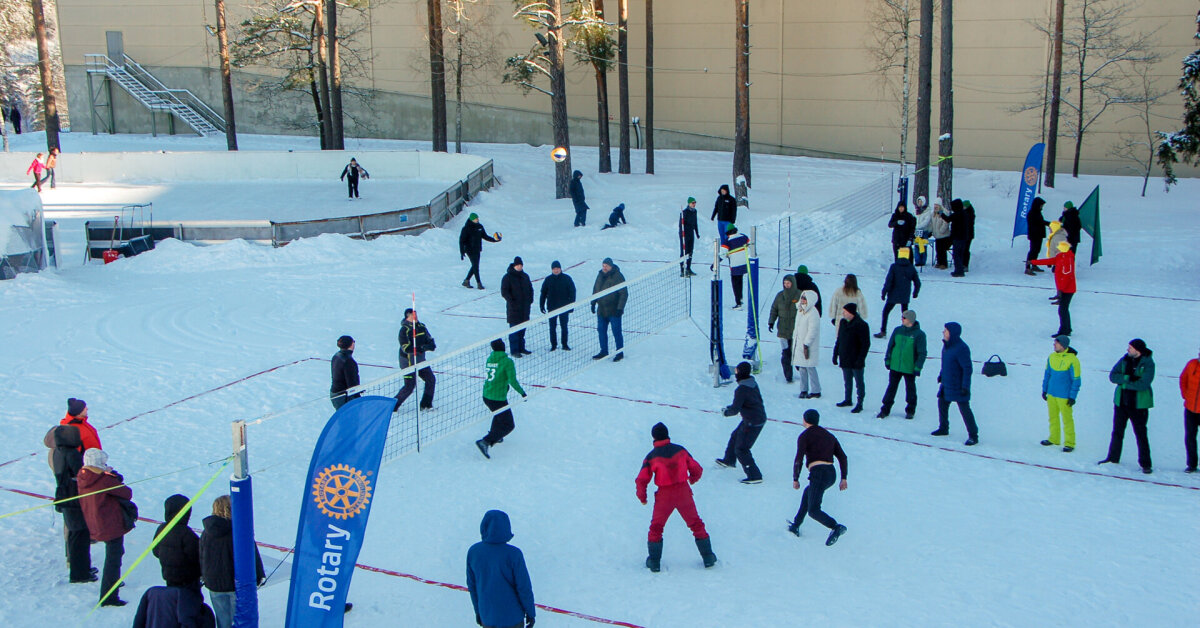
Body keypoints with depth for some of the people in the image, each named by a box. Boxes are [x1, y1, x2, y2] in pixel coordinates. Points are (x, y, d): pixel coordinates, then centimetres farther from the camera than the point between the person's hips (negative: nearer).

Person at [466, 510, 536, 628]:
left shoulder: (473, 552, -10)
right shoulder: (513, 554, -22)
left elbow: (471, 585, 1)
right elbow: (524, 587, -15)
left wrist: (478, 610, 15)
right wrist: (530, 612, 0)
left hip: (486, 617, 3)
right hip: (511, 618, -3)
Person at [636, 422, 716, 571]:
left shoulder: (651, 456, -7)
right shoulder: (681, 450, -1)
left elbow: (642, 479, -7)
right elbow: (697, 469, 6)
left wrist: (642, 497, 10)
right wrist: (693, 479, 28)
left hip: (664, 495, -1)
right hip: (683, 492, 2)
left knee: (656, 527, 15)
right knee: (696, 524, 16)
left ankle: (654, 562, 15)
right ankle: (708, 558, 19)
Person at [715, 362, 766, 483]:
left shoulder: (741, 390, -26)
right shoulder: (753, 383, 2)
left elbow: (735, 410, -22)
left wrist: (726, 412, 0)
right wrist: (729, 407, 16)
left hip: (753, 423, -10)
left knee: (741, 449, 0)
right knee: (735, 436, 29)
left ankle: (755, 476, 3)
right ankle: (728, 460, 50)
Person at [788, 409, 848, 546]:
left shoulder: (805, 436, 0)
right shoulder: (829, 435, 20)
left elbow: (799, 460, -9)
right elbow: (842, 457, 14)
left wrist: (795, 479, 1)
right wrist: (844, 478, 13)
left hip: (818, 474, -8)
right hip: (832, 474, 8)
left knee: (813, 510, -7)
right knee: (808, 492, 31)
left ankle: (836, 527, -31)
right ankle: (796, 526, 34)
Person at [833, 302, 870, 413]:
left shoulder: (861, 325, -16)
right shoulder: (843, 323, 7)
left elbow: (866, 344, -16)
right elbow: (839, 341, 15)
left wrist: (860, 359, -20)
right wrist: (835, 354, 12)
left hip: (856, 362, -7)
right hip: (845, 360, 7)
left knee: (859, 382, 3)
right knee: (847, 381, 18)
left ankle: (860, 404, 9)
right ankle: (848, 400, 31)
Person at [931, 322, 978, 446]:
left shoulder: (961, 348, -23)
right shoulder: (947, 345, 5)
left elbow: (967, 368, -21)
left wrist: (965, 386, -22)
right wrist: (941, 375, 25)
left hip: (958, 386, -9)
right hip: (946, 383, 9)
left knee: (964, 409, -5)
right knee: (942, 404, 17)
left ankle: (973, 436, 1)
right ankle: (943, 428, 34)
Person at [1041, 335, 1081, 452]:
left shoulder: (1072, 360, -15)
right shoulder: (1052, 357, 3)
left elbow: (1076, 380, -11)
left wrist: (1072, 397, -11)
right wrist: (1044, 390, 16)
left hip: (1064, 396, -6)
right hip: (1051, 394, 6)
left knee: (1067, 419, 2)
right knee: (1053, 417, 16)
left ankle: (1069, 443, 12)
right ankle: (1054, 439, 29)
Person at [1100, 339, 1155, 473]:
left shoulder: (1148, 363, -12)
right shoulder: (1125, 360, 2)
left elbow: (1143, 384, -22)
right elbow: (1112, 376, -4)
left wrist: (1123, 382, -15)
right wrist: (1128, 378, -20)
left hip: (1138, 404, -5)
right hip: (1121, 402, 5)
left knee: (1141, 434, 0)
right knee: (1117, 432, 13)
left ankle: (1145, 463, 8)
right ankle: (1113, 458, 25)